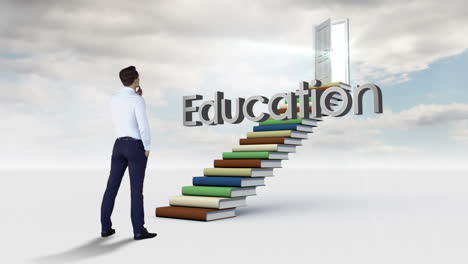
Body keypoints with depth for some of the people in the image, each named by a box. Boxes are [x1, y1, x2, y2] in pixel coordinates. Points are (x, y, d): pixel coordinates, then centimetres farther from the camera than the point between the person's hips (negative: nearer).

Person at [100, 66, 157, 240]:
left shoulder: (114, 98, 8)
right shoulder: (138, 100, -14)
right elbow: (144, 126, -19)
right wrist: (147, 148, -7)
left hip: (119, 145, 6)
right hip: (136, 146, -6)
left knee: (112, 187, 10)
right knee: (136, 189, -3)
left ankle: (106, 227, 14)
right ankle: (139, 231, 1)